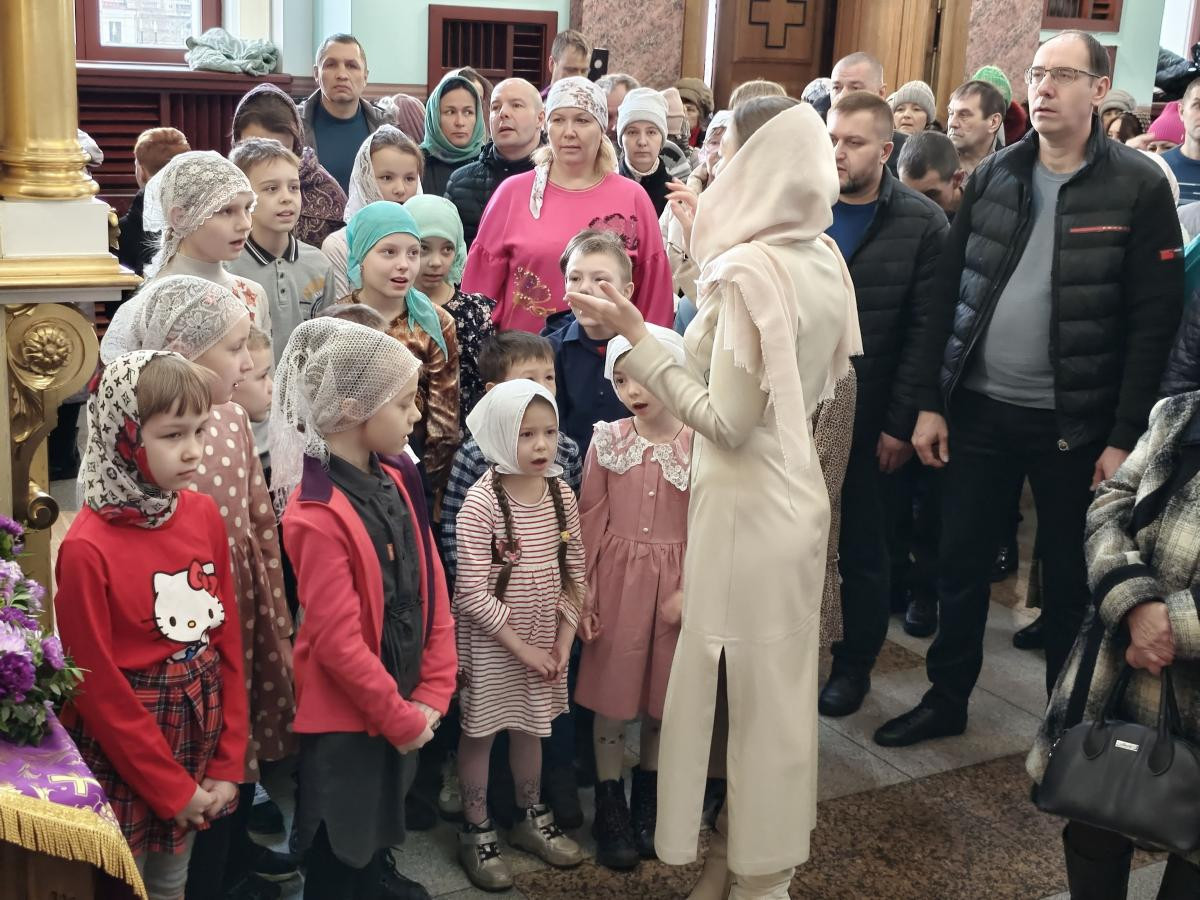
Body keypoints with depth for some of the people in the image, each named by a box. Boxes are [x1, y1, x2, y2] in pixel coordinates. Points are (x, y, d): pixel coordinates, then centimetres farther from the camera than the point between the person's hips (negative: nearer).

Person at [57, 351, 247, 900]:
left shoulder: (204, 515, -3)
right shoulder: (87, 549, -20)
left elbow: (228, 641, 2)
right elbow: (97, 687, -15)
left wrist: (227, 765, 0)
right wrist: (172, 789, -9)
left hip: (196, 742, 5)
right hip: (121, 756, -5)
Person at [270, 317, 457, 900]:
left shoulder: (397, 480, 0)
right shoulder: (318, 515, -25)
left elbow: (431, 590, 2)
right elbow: (337, 642, -23)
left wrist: (432, 695, -3)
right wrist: (402, 720, -14)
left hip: (403, 708, 7)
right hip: (345, 720, -7)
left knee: (379, 826, 27)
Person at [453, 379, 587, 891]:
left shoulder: (562, 494, -4)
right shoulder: (481, 502, -20)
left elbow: (573, 573, 3)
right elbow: (472, 592, -20)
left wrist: (564, 639, -4)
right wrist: (521, 647, -16)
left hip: (546, 638, 5)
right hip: (491, 641, -5)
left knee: (530, 728, 20)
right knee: (480, 734, 11)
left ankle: (531, 820, 39)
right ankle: (476, 834, 27)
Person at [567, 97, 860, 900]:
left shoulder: (748, 271, -21)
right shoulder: (823, 258, 4)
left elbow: (727, 420, -22)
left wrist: (638, 339, -17)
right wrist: (714, 248, 14)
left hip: (747, 503, -8)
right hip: (797, 490, 9)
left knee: (740, 683, 6)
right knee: (778, 679, 20)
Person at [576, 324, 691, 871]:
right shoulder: (608, 440, -4)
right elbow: (591, 519, -1)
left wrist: (692, 590, -11)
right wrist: (582, 593, -3)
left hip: (674, 585, 0)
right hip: (615, 580, 0)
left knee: (663, 694, 12)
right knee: (611, 693, 7)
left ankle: (648, 800, 33)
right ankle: (609, 808, 25)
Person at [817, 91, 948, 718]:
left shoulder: (922, 224, -4)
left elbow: (923, 331, -7)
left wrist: (901, 423, -11)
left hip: (868, 419, -2)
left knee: (862, 548, 12)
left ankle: (854, 664, 28)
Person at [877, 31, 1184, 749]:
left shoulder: (1140, 187, -8)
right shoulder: (992, 176, 4)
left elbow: (1154, 322, -9)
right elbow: (947, 294, 5)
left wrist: (1125, 438, -12)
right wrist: (930, 403, 2)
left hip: (1074, 424, -3)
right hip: (978, 410, 4)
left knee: (1071, 581, 10)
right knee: (963, 566, 14)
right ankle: (947, 700, 31)